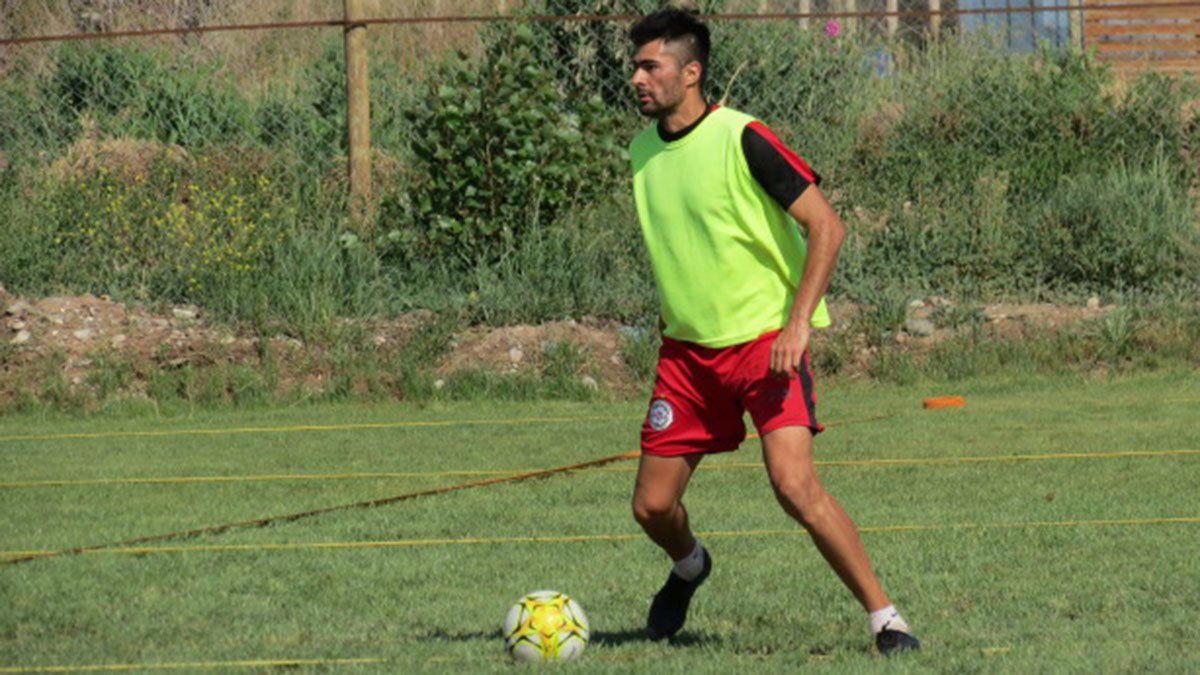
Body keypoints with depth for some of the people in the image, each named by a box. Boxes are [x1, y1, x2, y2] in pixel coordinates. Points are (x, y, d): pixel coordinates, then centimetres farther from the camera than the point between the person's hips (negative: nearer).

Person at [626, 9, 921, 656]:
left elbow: (826, 226, -15)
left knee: (794, 484, -24)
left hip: (766, 340, -6)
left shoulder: (742, 139, -14)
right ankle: (690, 567, 41)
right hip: (686, 350, 6)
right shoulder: (643, 151, 7)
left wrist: (798, 324, -21)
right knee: (653, 507, 5)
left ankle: (885, 618, -14)